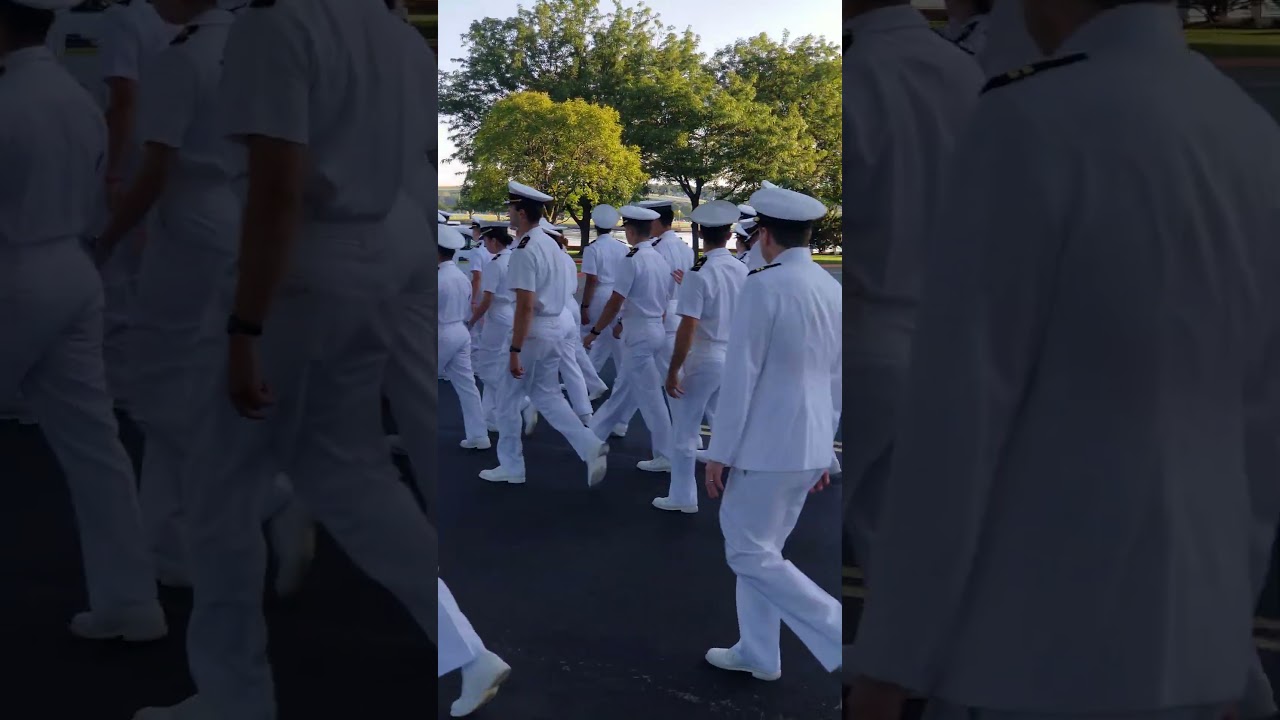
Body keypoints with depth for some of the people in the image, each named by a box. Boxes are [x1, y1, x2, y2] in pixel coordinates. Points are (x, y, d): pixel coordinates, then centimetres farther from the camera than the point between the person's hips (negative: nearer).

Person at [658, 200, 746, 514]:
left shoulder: (698, 275, -17)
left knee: (686, 429, 9)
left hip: (704, 359, -5)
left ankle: (682, 497, 18)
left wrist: (673, 371, -13)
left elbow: (687, 329, -20)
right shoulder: (743, 271, 0)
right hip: (735, 359, 5)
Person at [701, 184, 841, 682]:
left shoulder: (764, 286, -15)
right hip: (811, 446, 8)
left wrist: (719, 452, -10)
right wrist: (827, 454, 21)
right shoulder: (832, 290, 8)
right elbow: (836, 378, 13)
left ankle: (841, 639, -4)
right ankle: (758, 653, 27)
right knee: (762, 547, 19)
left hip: (766, 445, -8)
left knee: (749, 554, 2)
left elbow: (741, 376, -17)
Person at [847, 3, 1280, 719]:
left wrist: (888, 662, -11)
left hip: (1037, 658, -8)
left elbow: (956, 417, -20)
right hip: (1182, 649, 8)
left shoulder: (1028, 127, -18)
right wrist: (1218, 637, 22)